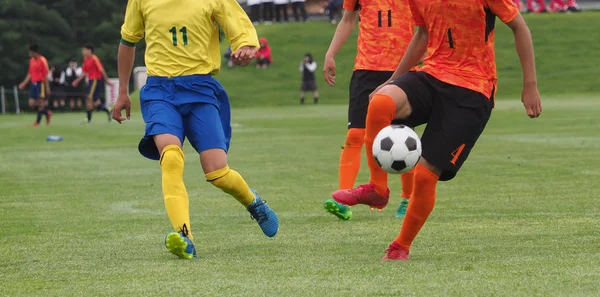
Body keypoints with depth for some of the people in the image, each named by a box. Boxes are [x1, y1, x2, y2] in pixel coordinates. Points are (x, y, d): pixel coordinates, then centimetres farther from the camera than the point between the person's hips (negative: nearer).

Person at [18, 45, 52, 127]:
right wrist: (24, 83, 13)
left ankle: (38, 121, 6)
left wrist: (47, 87, -13)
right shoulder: (31, 60, 12)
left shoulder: (42, 60, -10)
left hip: (41, 83, -8)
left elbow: (46, 75, -11)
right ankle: (47, 113, 21)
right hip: (33, 83, 8)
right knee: (32, 103, 2)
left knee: (40, 102, -3)